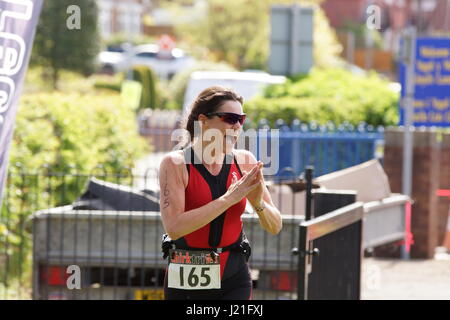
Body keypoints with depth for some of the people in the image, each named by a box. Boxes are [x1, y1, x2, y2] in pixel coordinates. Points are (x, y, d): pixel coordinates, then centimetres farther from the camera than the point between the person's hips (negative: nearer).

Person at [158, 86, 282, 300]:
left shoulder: (245, 162, 3)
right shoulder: (175, 163, -8)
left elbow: (275, 227, 7)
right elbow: (173, 227, -22)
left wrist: (258, 203, -15)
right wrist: (229, 198, -23)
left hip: (234, 279, 2)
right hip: (186, 282, -2)